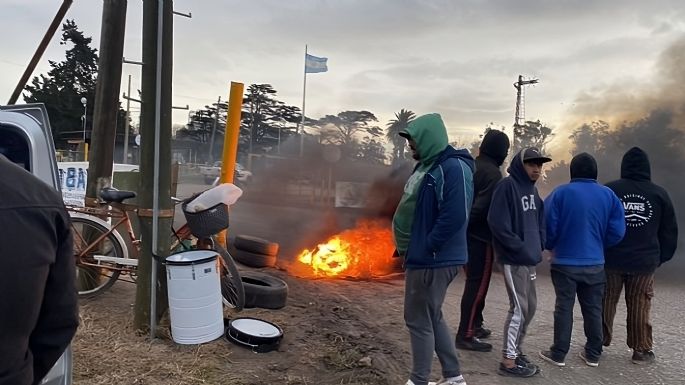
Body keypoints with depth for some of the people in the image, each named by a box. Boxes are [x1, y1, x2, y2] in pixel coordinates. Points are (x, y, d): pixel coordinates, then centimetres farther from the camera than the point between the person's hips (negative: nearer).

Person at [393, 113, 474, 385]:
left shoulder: (454, 168, -18)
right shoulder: (427, 167, 13)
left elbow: (455, 216, -26)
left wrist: (426, 249, -20)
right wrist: (409, 247, 13)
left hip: (433, 260, -10)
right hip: (422, 257, 10)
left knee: (419, 320, 2)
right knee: (432, 317, 18)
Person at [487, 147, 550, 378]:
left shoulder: (531, 189, 14)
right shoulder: (507, 186, -13)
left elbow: (539, 220, 22)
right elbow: (497, 223, -21)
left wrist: (538, 245, 6)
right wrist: (520, 247, -18)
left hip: (529, 259, 9)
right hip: (513, 259, -9)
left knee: (530, 306, 14)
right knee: (519, 308, -6)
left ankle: (515, 350, 28)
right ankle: (508, 361, 5)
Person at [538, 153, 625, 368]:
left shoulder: (561, 193, -10)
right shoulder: (608, 195, -2)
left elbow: (548, 227, -11)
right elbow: (617, 231, -3)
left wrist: (551, 247, 10)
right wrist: (599, 245, 15)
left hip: (565, 262, -2)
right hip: (595, 264, 3)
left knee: (564, 308, 6)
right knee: (593, 309, 14)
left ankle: (558, 354, 12)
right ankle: (593, 354, 24)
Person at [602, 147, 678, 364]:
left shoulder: (608, 190, -5)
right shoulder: (659, 194, 2)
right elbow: (670, 231, 8)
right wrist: (662, 257, 17)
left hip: (610, 259, -1)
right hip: (644, 262, 1)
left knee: (605, 303, 8)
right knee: (639, 306, 9)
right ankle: (642, 350, 16)